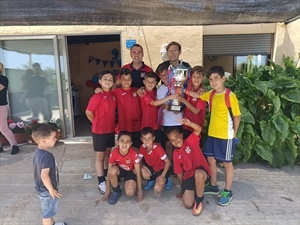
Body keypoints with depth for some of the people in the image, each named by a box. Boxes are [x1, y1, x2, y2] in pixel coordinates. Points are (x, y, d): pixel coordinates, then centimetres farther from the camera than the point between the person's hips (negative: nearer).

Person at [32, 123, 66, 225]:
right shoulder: (47, 156, -31)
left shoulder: (38, 152, -1)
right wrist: (51, 190, -22)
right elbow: (44, 175, -34)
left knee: (49, 211, 28)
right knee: (48, 213, 10)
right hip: (47, 190, -9)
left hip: (41, 188, 9)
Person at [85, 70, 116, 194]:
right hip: (99, 131, -6)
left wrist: (111, 123, 8)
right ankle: (101, 182, 17)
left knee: (108, 153, 19)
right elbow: (88, 112, -13)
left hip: (111, 129, 6)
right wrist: (97, 123, -4)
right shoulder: (97, 96, -18)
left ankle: (106, 175, 38)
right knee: (100, 156, 6)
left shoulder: (113, 95, 3)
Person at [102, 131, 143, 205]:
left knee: (130, 193, -26)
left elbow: (138, 173, -20)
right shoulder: (114, 153, -26)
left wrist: (140, 190, -16)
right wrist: (107, 190, -14)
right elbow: (109, 172, -17)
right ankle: (116, 191, -10)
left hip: (130, 172, -1)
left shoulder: (133, 153, -29)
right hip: (118, 170, 1)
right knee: (112, 170, -36)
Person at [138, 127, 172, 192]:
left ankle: (165, 180, 9)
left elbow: (168, 162, -23)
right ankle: (151, 180, 6)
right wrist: (143, 170, -27)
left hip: (161, 169, -5)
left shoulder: (158, 148, -28)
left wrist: (162, 176, -29)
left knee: (157, 189, -26)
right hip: (151, 168, 5)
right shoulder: (142, 147, -14)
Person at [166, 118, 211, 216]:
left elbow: (199, 129, -22)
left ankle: (199, 200, -13)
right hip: (188, 177, 3)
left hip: (201, 171, -3)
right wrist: (182, 189, 12)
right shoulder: (176, 154, 1)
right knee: (188, 204, -13)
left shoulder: (191, 141, -5)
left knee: (198, 174, -41)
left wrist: (188, 123, -39)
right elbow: (179, 173, 7)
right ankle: (193, 191, 22)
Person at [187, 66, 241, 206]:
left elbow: (237, 116, -11)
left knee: (227, 163, 8)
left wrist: (233, 133, -4)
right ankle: (213, 186, 36)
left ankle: (227, 192, 25)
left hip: (225, 136, -7)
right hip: (212, 134, 7)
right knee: (211, 159, 17)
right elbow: (197, 95, 17)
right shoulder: (211, 94, 3)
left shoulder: (230, 96, -16)